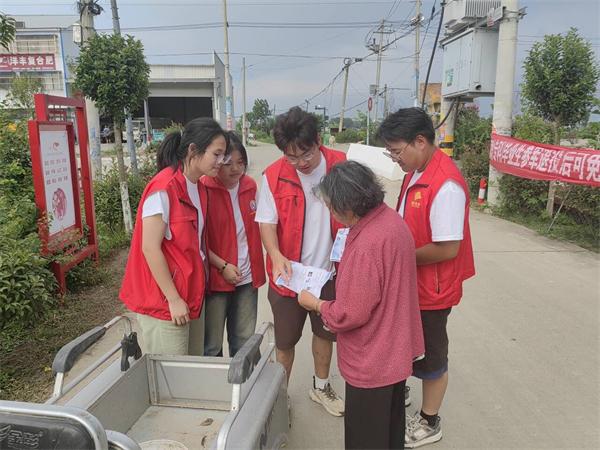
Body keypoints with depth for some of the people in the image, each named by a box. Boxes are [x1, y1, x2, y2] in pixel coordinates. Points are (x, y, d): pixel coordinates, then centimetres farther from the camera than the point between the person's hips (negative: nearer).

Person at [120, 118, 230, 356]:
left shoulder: (199, 187, 7)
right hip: (164, 300, -8)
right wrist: (174, 299, -16)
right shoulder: (163, 189, -19)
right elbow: (150, 248, -19)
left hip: (192, 295, 8)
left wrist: (201, 286, 10)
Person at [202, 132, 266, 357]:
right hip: (216, 278, -4)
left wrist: (256, 267, 10)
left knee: (244, 342, 16)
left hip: (247, 278, 5)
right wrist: (222, 266, -14)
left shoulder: (250, 186, 3)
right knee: (211, 346, 8)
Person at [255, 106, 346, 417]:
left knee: (325, 332, 22)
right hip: (288, 273, -2)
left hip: (330, 271, 2)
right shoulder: (274, 176, -13)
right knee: (285, 340, 12)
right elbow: (266, 221, -9)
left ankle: (321, 387, 46)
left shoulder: (342, 166, -9)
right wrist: (276, 256, -27)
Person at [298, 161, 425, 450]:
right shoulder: (391, 219, -4)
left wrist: (314, 304, -9)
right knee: (390, 427, 28)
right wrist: (344, 273, 7)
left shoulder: (365, 247, -33)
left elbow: (350, 315, -25)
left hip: (372, 362, -9)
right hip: (395, 349, 9)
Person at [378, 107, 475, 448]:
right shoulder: (416, 172, 3)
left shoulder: (445, 185, -26)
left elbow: (447, 248, -26)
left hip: (432, 290, -8)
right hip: (410, 284, 8)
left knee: (431, 357, 12)